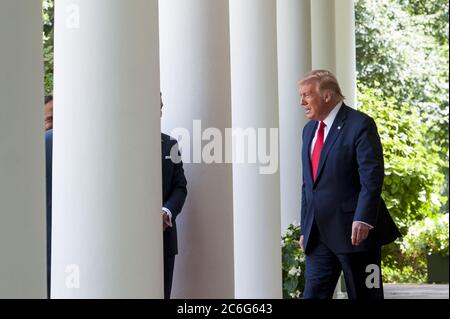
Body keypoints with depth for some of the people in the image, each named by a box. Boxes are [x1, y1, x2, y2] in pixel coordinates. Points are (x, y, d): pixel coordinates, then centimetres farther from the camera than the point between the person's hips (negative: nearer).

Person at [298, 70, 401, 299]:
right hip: (318, 234, 7)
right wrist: (305, 228, 16)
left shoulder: (360, 125, -9)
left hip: (355, 231, -7)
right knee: (313, 294, 1)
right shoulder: (309, 129, 16)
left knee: (365, 295, 3)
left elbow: (372, 178, -16)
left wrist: (363, 220, -25)